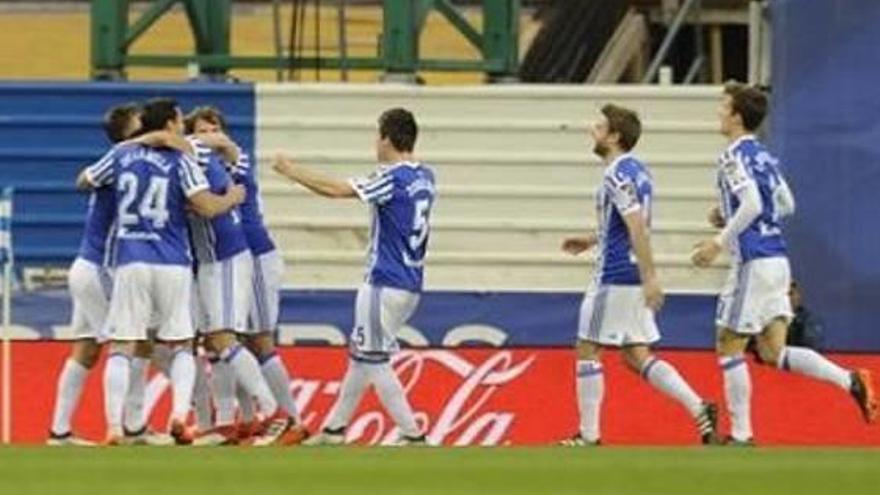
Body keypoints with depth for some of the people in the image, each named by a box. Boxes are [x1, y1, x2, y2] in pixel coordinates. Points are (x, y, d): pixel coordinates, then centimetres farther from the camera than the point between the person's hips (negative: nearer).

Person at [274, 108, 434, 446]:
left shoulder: (393, 178, -16)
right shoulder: (424, 177, 8)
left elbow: (335, 190, -15)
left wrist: (291, 171, -4)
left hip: (386, 285, -9)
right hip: (410, 284, 9)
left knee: (374, 361, -3)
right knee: (360, 356, 19)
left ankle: (412, 434, -7)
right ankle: (335, 428, 27)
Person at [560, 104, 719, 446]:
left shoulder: (618, 176, -17)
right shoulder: (637, 171, 13)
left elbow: (638, 228, -24)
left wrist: (649, 278, -27)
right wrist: (591, 241, 26)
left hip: (615, 278, -9)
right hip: (634, 277, 9)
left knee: (587, 351, 3)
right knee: (637, 356, 11)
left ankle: (588, 436, 7)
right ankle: (698, 409, -3)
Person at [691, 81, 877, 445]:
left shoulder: (735, 156, -11)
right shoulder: (765, 156, 16)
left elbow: (752, 204, -24)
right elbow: (786, 206, 22)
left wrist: (721, 241, -18)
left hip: (754, 262, -9)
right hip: (776, 259, 9)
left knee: (729, 346, 2)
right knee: (772, 351, 7)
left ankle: (741, 435, 5)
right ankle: (850, 380, -8)